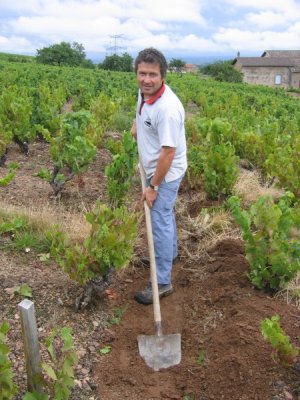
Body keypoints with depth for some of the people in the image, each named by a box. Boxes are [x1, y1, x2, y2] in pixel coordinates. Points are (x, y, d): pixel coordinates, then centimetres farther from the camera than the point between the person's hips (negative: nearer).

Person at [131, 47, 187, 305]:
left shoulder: (167, 108, -31)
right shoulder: (145, 92, -4)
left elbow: (168, 152, -29)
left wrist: (153, 187, -22)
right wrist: (137, 122, 7)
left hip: (166, 173, -9)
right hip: (155, 168, 9)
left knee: (160, 224, -5)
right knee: (165, 215, 26)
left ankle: (162, 283, 6)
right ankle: (170, 253, 49)